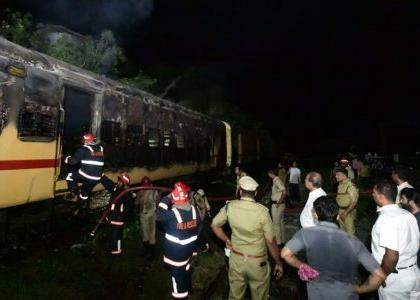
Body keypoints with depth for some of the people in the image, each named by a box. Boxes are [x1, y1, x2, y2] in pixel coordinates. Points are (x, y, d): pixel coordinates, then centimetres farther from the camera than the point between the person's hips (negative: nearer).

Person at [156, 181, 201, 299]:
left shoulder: (172, 214, -30)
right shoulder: (194, 210, -12)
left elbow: (158, 216, -14)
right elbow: (198, 229, 0)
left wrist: (166, 199, -15)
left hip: (174, 252, -6)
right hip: (189, 249, 6)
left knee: (177, 274, 13)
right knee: (186, 271, 29)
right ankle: (187, 290, 52)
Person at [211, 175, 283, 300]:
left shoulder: (230, 206, -12)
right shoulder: (262, 211, -21)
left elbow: (214, 225, 1)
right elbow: (271, 241, -14)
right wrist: (278, 263, -2)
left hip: (236, 258, 3)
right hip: (257, 261, -2)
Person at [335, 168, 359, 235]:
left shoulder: (350, 185, -20)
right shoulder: (340, 185, 5)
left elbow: (354, 202, -21)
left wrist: (345, 212, -23)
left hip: (349, 211, -8)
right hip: (341, 211, 8)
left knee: (350, 231, 3)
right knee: (343, 230, 19)